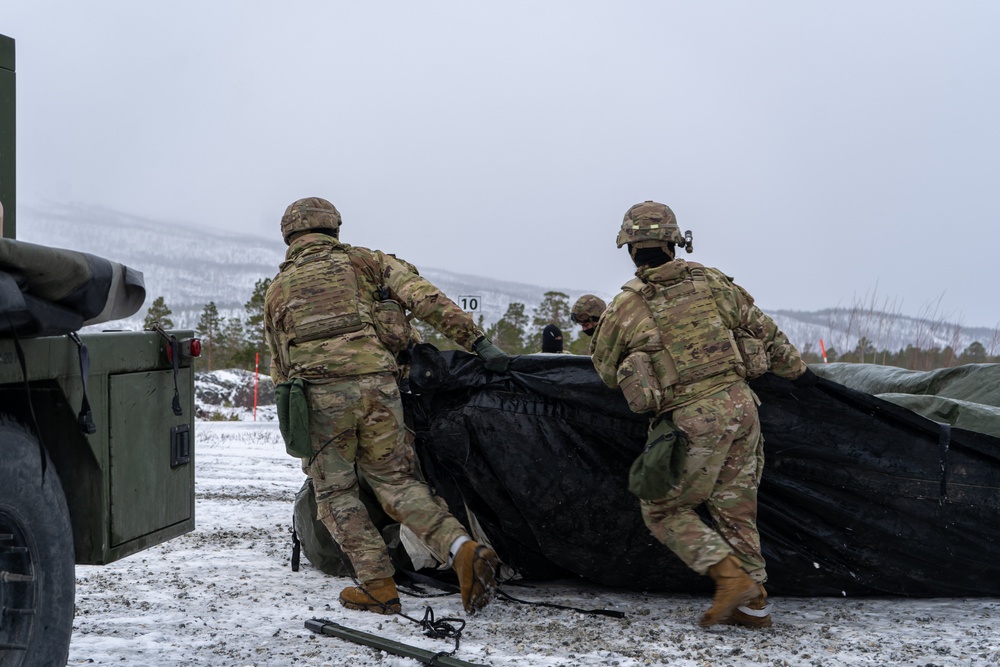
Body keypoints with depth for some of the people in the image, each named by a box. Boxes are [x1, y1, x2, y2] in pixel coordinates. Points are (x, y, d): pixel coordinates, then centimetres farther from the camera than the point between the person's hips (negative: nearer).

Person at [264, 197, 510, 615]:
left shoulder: (277, 289, 22)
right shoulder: (366, 262, 18)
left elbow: (279, 368, 25)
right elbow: (424, 298, 2)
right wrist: (476, 341, -1)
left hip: (319, 395, -1)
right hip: (377, 384, 1)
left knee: (335, 491, 12)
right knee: (396, 481, 10)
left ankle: (377, 585, 4)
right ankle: (462, 549, -9)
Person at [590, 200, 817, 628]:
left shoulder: (624, 307, -2)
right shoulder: (709, 281, 7)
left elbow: (606, 371, 11)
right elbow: (763, 329, 16)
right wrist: (796, 369, 29)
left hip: (691, 420, -4)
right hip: (738, 403, 5)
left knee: (664, 511, 11)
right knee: (734, 508, 16)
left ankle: (729, 574, -6)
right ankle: (753, 603, 19)